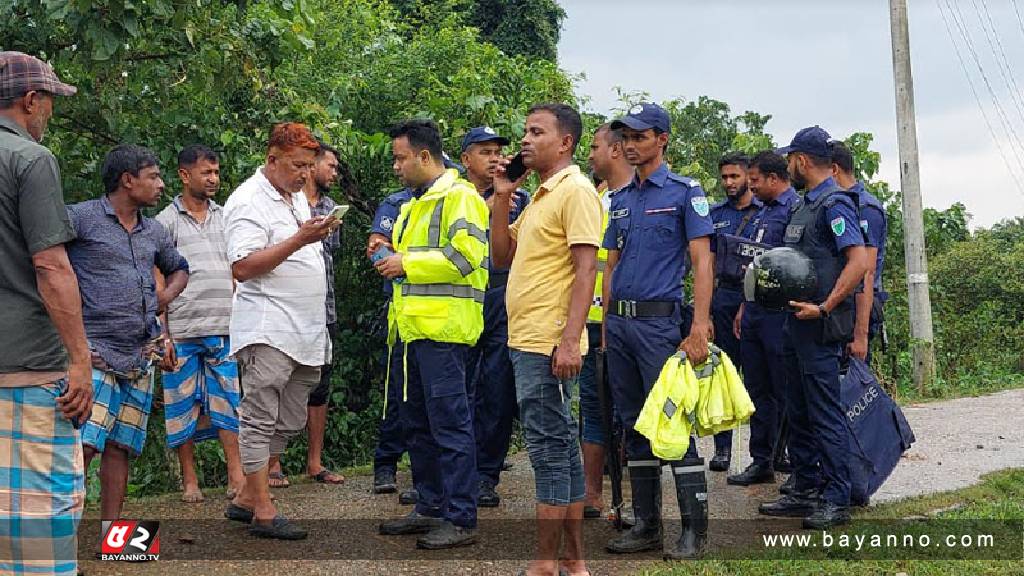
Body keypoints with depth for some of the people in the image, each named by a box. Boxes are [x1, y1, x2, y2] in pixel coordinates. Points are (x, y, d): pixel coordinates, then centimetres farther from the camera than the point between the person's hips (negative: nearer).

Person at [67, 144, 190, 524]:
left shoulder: (154, 231, 17)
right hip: (96, 351, -6)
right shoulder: (82, 217, -5)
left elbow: (179, 269, 34)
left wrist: (168, 294, 12)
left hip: (142, 354, 6)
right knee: (84, 444, -15)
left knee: (120, 446, 8)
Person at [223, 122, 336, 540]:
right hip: (268, 330, -9)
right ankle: (263, 513, -2)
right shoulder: (249, 201, -9)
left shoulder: (298, 197, 19)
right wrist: (299, 239, -22)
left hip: (306, 333, 9)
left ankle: (246, 499, 21)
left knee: (287, 424, 11)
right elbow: (243, 268, -19)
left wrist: (320, 234, 13)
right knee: (260, 420, -5)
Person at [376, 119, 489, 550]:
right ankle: (430, 508, 25)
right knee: (418, 422, 15)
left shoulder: (459, 196, -9)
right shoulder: (416, 204, 22)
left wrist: (407, 264, -16)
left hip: (443, 328, -10)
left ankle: (461, 519, -1)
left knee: (450, 422, -7)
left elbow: (464, 256, -20)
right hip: (415, 328, 10)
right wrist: (393, 260, 11)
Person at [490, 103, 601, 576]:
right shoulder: (540, 195, 18)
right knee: (561, 447, 12)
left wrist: (570, 340, -25)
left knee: (550, 448, -4)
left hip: (547, 345, -10)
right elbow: (502, 256, 18)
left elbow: (586, 270, -18)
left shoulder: (575, 191, -11)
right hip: (526, 340, 10)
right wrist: (502, 197, 8)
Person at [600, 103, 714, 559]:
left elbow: (702, 262, -9)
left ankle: (694, 529, 1)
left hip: (659, 320, -7)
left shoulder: (685, 192, -3)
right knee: (634, 425, 10)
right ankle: (646, 524, 18)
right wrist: (605, 326, 13)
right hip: (619, 322, 7)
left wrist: (700, 326, -18)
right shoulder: (620, 200, 15)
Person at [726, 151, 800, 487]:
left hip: (779, 311, -9)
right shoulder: (763, 213, 19)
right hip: (755, 311, 9)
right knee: (758, 391, 12)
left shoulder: (796, 208, -10)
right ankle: (761, 462, 20)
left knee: (785, 392, -3)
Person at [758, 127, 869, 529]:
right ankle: (806, 491, 22)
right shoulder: (803, 206, 17)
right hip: (795, 323, 10)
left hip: (820, 327, -10)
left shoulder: (835, 204, -13)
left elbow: (858, 262, -22)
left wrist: (824, 307, -24)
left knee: (826, 415, -5)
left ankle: (836, 500, 1)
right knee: (798, 413, 14)